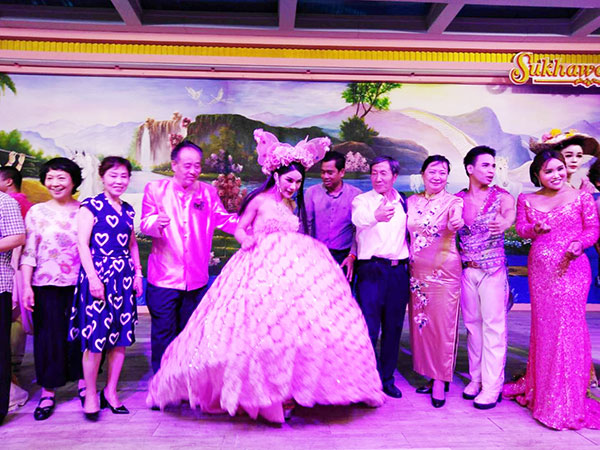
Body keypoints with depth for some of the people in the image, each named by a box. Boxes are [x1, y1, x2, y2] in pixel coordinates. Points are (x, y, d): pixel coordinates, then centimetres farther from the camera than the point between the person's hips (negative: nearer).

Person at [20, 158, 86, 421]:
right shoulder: (37, 212, 4)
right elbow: (28, 252, 2)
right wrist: (27, 286, -5)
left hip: (79, 284, 0)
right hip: (46, 285, 0)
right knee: (48, 337, 5)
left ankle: (83, 384, 23)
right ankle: (47, 393, 18)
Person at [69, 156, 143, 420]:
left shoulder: (128, 210, 14)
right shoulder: (91, 206, -2)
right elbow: (82, 243, -8)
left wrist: (137, 273, 10)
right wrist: (93, 277, -16)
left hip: (124, 278, 6)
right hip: (98, 276, -5)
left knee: (121, 336, 7)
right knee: (95, 338, -2)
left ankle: (111, 392, 21)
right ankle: (90, 395, 14)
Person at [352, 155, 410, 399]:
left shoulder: (404, 202, 13)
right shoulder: (362, 200, 0)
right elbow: (358, 219, -24)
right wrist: (376, 216, -46)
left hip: (399, 271, 4)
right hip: (371, 270, -4)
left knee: (393, 328, 10)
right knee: (369, 328, -5)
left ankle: (387, 379, 24)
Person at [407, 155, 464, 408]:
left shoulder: (453, 202, -3)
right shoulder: (412, 202, 10)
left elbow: (455, 220, -25)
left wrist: (457, 223, -48)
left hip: (444, 271, -4)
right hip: (417, 271, 4)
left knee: (442, 323, -3)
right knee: (420, 322, 8)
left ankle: (440, 380, 9)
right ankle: (431, 375, 22)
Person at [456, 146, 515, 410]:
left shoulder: (501, 196, 0)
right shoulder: (457, 200, 5)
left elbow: (510, 213, -16)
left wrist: (503, 223, -38)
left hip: (494, 270, -3)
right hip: (466, 270, 3)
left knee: (493, 327, -2)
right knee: (472, 325, 10)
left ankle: (492, 386, 6)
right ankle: (476, 378, 23)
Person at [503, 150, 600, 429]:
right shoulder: (527, 200, 9)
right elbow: (521, 229, 4)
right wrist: (536, 228, -17)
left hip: (571, 269, -3)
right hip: (539, 270, 3)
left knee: (567, 327, -5)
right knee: (541, 326, 11)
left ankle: (565, 403, 6)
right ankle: (538, 388, 27)